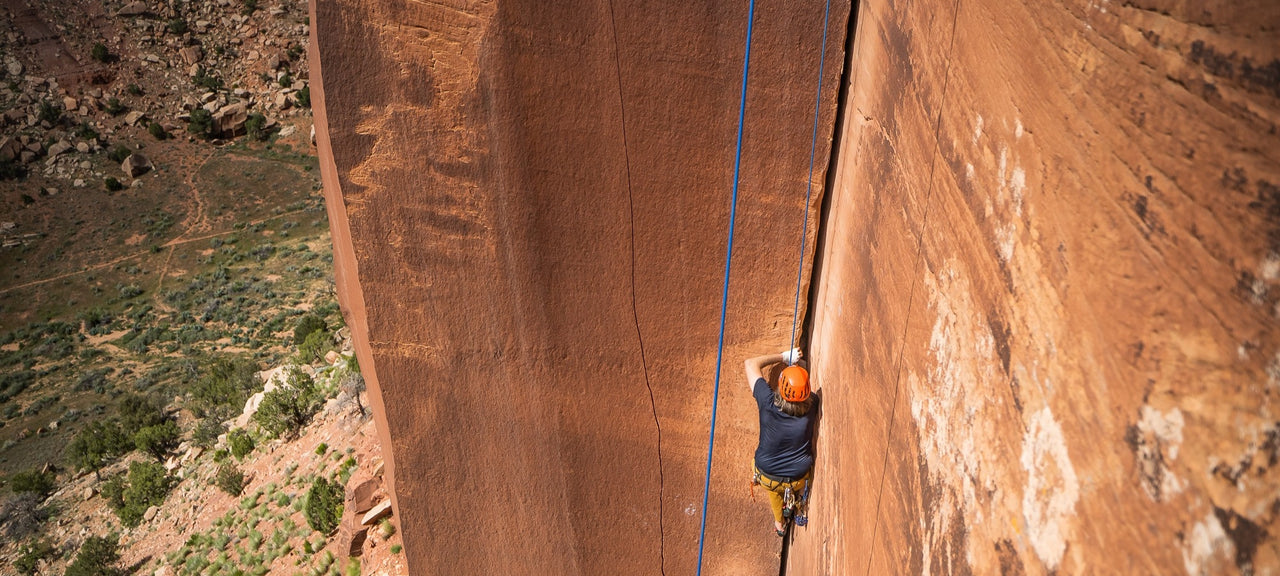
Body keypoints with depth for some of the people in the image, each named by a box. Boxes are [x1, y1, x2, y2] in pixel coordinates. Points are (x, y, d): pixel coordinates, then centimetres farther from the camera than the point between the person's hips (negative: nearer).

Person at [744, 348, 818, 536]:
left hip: (766, 477, 0)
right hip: (799, 478, 0)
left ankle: (779, 523, 54)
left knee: (774, 489, 37)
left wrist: (783, 357, -9)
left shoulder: (768, 403, -31)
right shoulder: (811, 405, -26)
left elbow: (751, 363, -16)